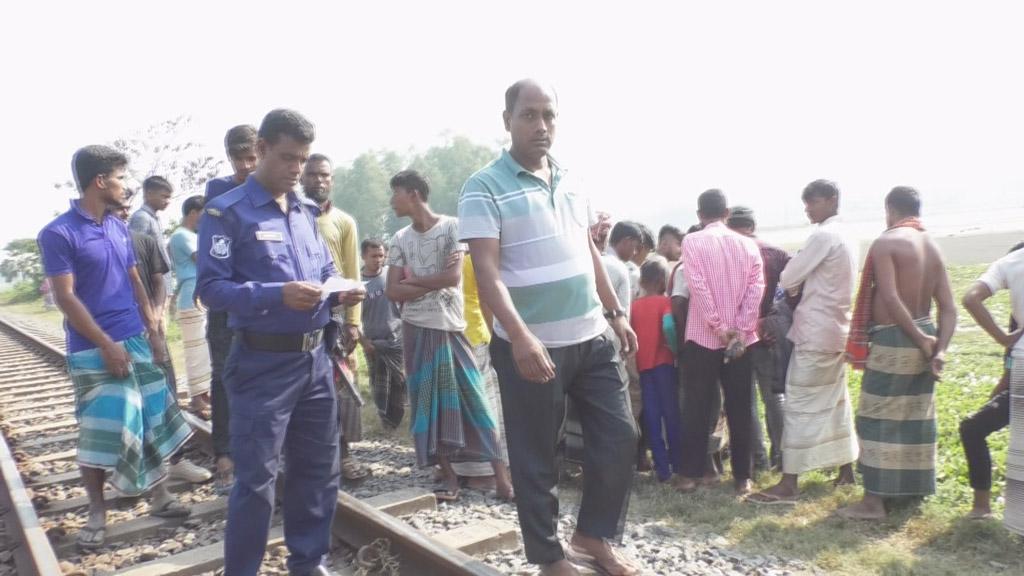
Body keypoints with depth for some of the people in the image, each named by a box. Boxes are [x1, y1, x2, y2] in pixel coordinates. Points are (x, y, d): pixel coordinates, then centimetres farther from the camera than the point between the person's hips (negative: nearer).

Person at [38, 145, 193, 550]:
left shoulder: (120, 228, 10)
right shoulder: (58, 234, -11)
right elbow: (65, 298, -14)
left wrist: (153, 329, 7)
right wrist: (107, 345, -16)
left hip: (137, 341, 6)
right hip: (94, 350, -6)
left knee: (154, 421, 9)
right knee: (99, 433, 1)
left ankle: (160, 497, 22)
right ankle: (96, 512, 17)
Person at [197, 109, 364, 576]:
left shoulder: (306, 212, 13)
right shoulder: (227, 212, -8)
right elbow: (211, 288, -15)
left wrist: (339, 290, -3)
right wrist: (278, 295, -28)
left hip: (315, 358, 7)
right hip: (263, 363, -7)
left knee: (319, 467, 16)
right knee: (256, 479, 1)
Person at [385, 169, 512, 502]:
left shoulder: (452, 227, -3)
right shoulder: (400, 239, 8)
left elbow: (453, 278, -14)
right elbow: (393, 291, 1)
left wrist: (413, 279, -3)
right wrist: (435, 282, -9)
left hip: (450, 326, -3)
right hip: (416, 329, 4)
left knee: (471, 396, -4)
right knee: (428, 402, 3)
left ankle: (500, 471, 2)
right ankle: (448, 475, 11)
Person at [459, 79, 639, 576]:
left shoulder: (571, 183, 11)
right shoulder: (485, 188, -9)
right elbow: (487, 272, -18)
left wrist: (616, 314, 18)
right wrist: (520, 337, -28)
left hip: (591, 338, 6)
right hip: (531, 346, -6)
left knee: (619, 439, 11)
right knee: (536, 459, 7)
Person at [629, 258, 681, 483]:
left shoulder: (634, 305, 7)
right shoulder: (665, 301, -6)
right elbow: (668, 326, -23)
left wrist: (635, 357, 11)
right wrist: (676, 349, -11)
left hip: (643, 365, 3)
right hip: (663, 363, -3)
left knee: (652, 416, 5)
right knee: (671, 413, 7)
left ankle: (662, 468, 6)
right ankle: (677, 464, 15)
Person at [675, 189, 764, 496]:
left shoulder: (692, 241, -3)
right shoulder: (748, 245, 6)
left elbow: (698, 287, -13)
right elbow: (756, 288, -3)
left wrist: (719, 328, -10)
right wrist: (740, 330, -8)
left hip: (702, 337, -2)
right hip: (740, 338, 2)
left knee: (696, 408, 6)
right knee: (739, 408, 8)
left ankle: (691, 473, 10)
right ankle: (742, 476, 13)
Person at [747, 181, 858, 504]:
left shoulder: (823, 236, -15)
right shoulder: (845, 237, 14)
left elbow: (788, 278, -11)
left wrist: (791, 288, 10)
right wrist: (800, 288, 5)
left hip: (816, 332, -9)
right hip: (836, 330, 10)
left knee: (799, 405, -7)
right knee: (836, 401, 16)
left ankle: (788, 484, -5)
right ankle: (846, 469, 25)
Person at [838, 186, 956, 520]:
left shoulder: (885, 243, -12)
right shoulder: (933, 247, 11)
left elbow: (891, 299, -23)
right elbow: (948, 306, 3)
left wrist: (920, 340, -16)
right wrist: (940, 349, -5)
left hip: (892, 342, -7)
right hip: (923, 338, 8)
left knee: (878, 420, -1)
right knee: (917, 418, 17)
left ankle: (874, 501, 2)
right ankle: (916, 487, 30)